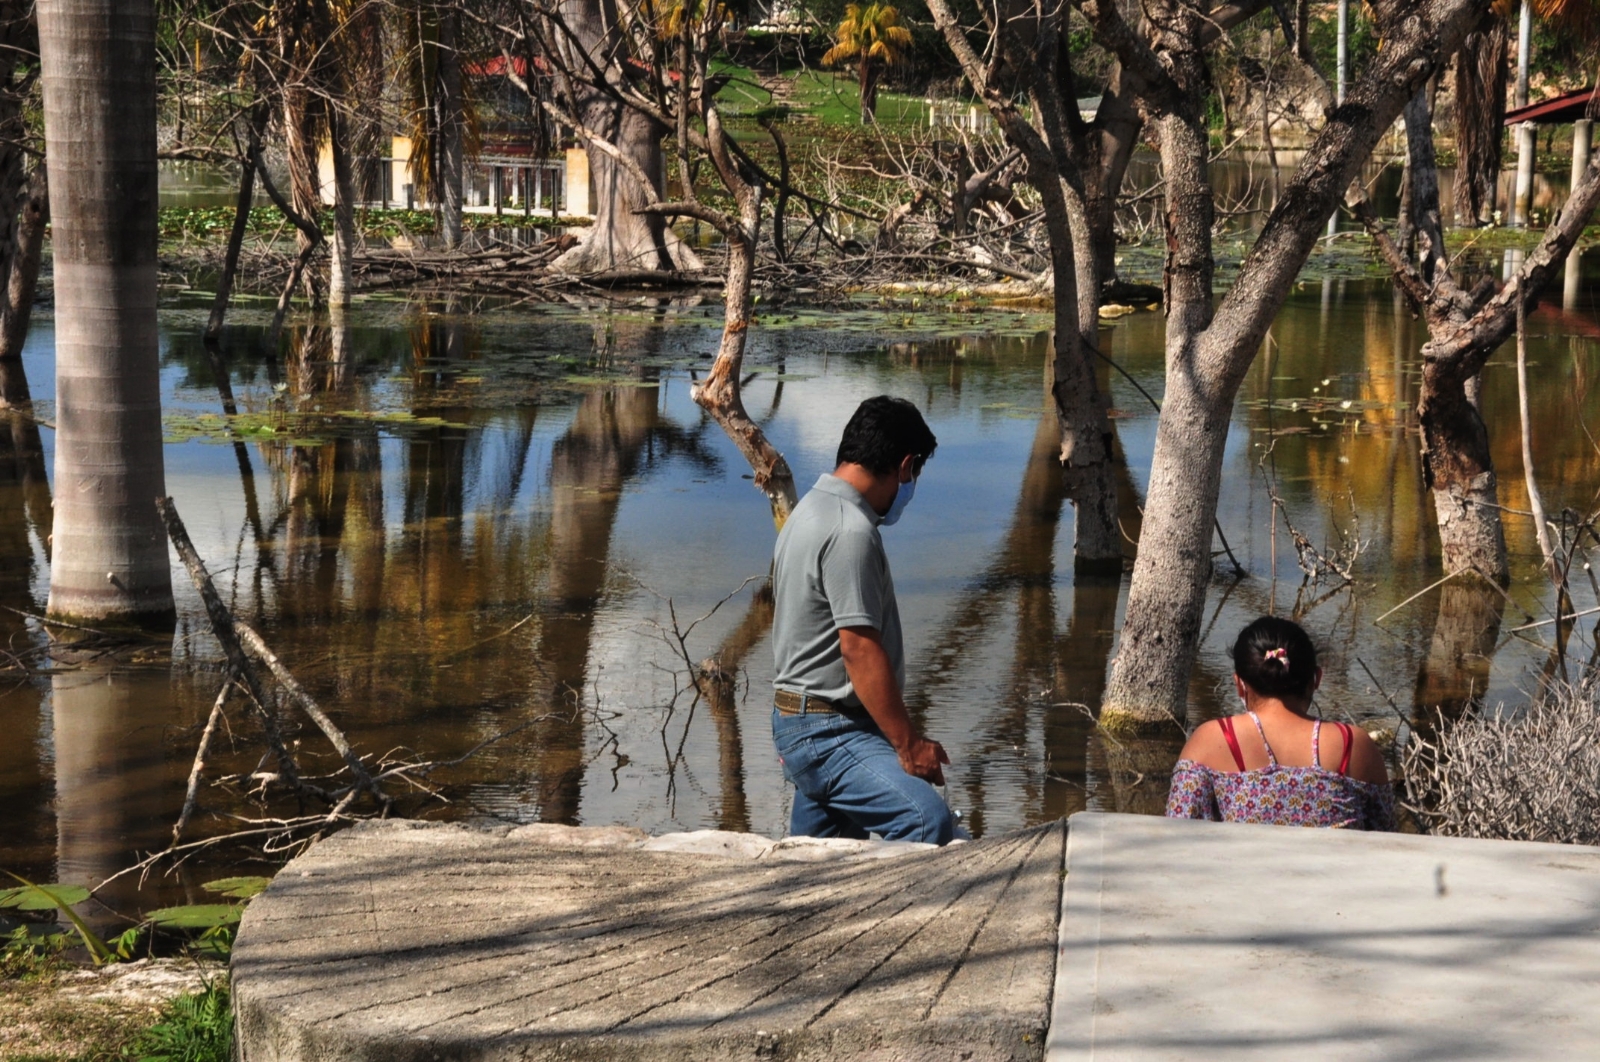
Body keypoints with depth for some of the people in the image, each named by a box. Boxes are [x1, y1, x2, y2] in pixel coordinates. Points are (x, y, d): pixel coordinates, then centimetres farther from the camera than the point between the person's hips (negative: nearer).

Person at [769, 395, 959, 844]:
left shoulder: (811, 510, 15)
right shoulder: (851, 531, -18)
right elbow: (860, 648, -23)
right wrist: (909, 744, -18)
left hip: (801, 723, 11)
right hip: (831, 735, -11)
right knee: (929, 820, -26)